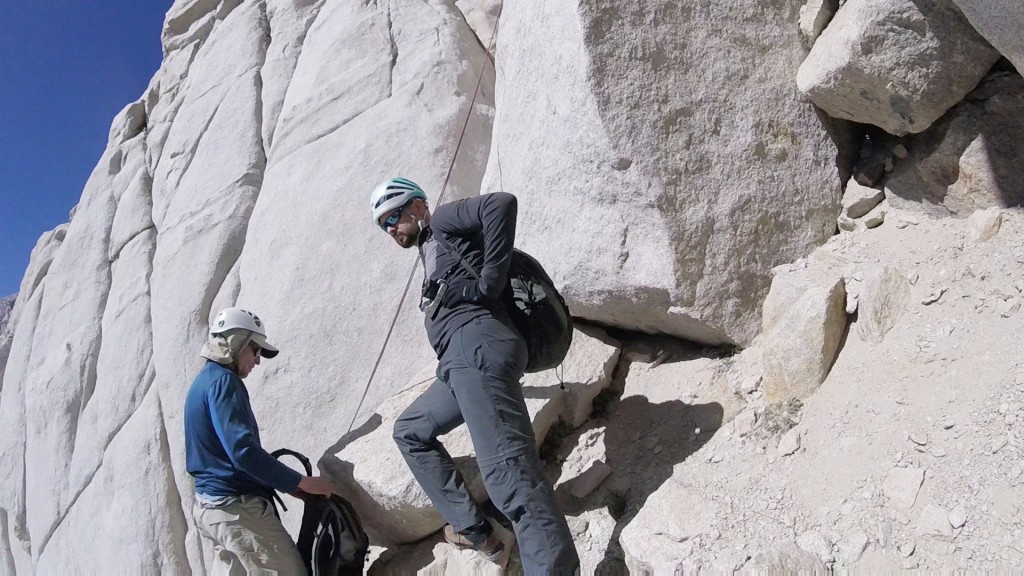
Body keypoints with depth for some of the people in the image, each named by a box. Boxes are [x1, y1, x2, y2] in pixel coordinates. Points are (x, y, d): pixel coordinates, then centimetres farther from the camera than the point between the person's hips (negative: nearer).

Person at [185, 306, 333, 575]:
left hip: (212, 503, 10)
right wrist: (301, 482, -21)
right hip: (237, 506, -10)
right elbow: (241, 450, -26)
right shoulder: (223, 381, -15)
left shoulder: (204, 381, 16)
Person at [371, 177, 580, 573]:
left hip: (475, 346, -10)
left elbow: (501, 203, -9)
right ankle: (475, 532, 11)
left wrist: (489, 284, -10)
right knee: (410, 431, 23)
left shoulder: (443, 222, 9)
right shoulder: (431, 250, 35)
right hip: (462, 359, 10)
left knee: (508, 472, -22)